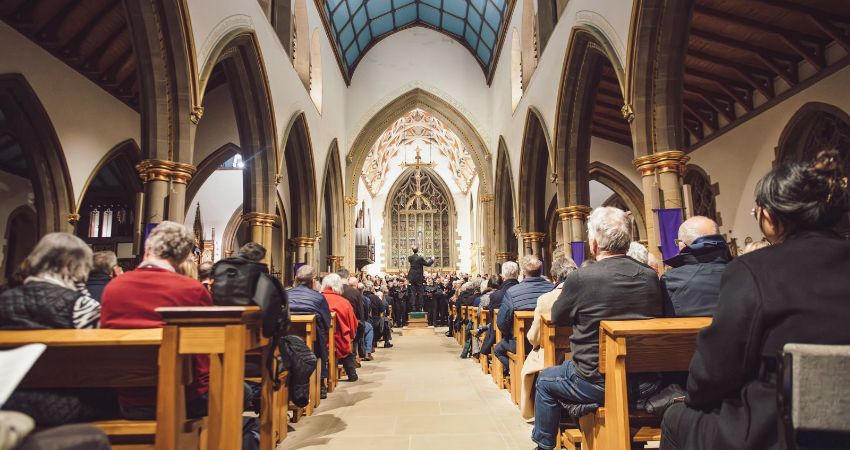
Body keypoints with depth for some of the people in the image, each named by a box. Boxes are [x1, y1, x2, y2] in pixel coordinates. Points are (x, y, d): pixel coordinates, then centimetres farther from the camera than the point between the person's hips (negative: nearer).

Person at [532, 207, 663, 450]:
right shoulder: (651, 276, -5)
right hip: (647, 382, 5)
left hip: (599, 384, -5)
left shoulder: (581, 278, -20)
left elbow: (557, 317, -3)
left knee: (545, 380, 21)